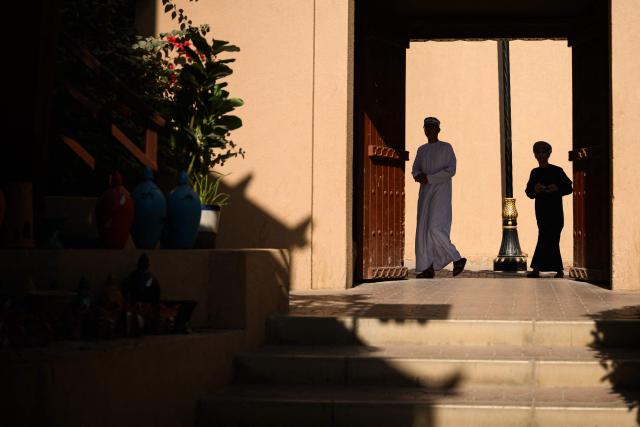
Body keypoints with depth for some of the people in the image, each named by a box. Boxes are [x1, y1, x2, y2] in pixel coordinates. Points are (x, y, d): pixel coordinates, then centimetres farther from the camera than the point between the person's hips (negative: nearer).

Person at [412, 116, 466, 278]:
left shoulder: (446, 148, -2)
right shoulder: (422, 150, 16)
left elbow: (451, 170, -12)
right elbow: (415, 170, 14)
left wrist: (429, 178, -18)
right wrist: (419, 176, -10)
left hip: (441, 192, -6)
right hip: (425, 193, 6)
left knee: (435, 228, -18)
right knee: (423, 230, 0)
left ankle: (457, 259, -3)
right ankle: (429, 268, 2)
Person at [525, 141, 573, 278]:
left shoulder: (557, 171, -2)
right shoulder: (535, 173, 11)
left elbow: (569, 188, 0)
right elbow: (529, 192, 10)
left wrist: (557, 188, -17)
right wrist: (535, 189, -11)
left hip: (555, 210, -5)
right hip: (541, 210, 5)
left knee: (546, 238, -10)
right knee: (551, 240, 7)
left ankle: (537, 269, -11)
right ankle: (559, 270, 13)